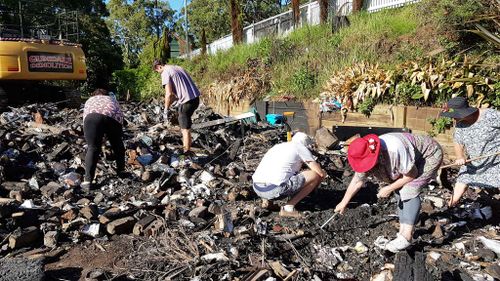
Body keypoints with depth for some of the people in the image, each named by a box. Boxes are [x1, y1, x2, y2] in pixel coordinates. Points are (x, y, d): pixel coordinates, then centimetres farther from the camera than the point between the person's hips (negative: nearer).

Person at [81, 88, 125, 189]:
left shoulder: (90, 100, 40)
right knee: (117, 146, 20)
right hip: (112, 118, 1)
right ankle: (121, 171, 34)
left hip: (92, 118, 0)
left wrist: (90, 138, 40)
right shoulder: (112, 99, 41)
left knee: (92, 148, 3)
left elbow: (85, 118, 33)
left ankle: (88, 180, -3)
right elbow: (120, 115, 27)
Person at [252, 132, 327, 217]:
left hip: (257, 188, 8)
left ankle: (266, 200, 16)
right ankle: (288, 207, 0)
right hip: (276, 190, -8)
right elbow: (321, 173, 7)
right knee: (316, 175, 3)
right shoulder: (301, 148, 8)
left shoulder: (277, 146, 27)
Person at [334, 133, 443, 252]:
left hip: (430, 156, -7)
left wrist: (389, 188, -18)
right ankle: (403, 231, 13)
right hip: (412, 160, 8)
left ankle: (406, 237, -17)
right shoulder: (367, 157, -15)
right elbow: (357, 180, -3)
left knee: (410, 191, -19)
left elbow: (411, 174, -26)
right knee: (400, 191, 3)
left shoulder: (395, 150, -40)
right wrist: (343, 203, 2)